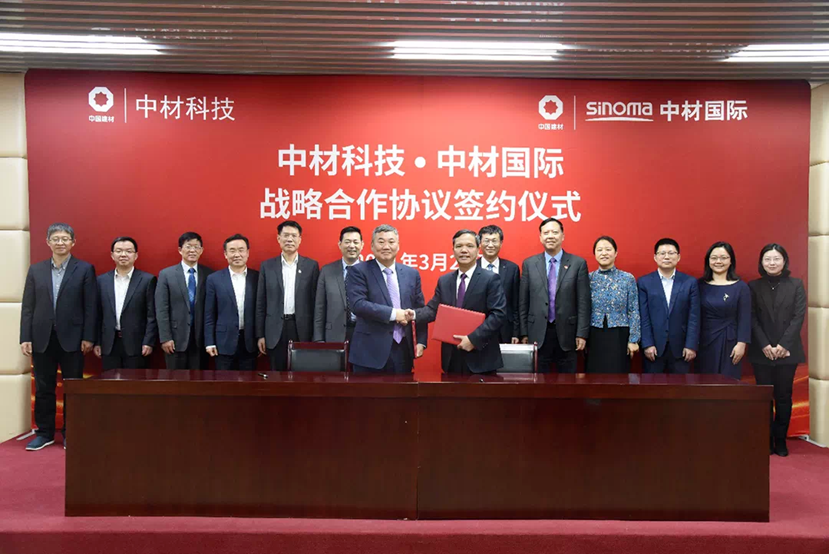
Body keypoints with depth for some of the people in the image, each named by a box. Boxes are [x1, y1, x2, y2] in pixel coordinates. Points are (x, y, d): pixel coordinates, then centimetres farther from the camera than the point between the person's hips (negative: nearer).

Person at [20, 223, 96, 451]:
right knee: (43, 388, 8)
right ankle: (45, 433, 20)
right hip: (42, 338, 3)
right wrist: (25, 337, -1)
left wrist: (88, 337, -8)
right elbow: (27, 307, 6)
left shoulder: (85, 269, 0)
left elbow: (90, 306, -3)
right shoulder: (36, 269, 8)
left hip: (72, 338, -2)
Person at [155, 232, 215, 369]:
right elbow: (161, 309, -2)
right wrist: (165, 338, -9)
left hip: (201, 338, 1)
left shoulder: (209, 274, 4)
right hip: (176, 338, -1)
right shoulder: (166, 274, 1)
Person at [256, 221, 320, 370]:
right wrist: (260, 335, 2)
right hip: (275, 331, 1)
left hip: (303, 330, -1)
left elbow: (316, 301, 2)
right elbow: (261, 303, 6)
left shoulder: (311, 265, 3)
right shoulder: (267, 266, 6)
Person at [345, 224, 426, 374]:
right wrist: (393, 313, -18)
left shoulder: (411, 273, 10)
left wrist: (421, 341, 2)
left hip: (403, 349, 4)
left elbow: (420, 310, 12)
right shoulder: (359, 271, -3)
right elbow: (358, 304, -16)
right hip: (371, 350, -4)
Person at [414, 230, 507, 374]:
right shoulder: (444, 280, 11)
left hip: (480, 358, -4)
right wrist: (415, 315, -14)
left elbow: (499, 314, -13)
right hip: (451, 357, 4)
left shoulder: (491, 279, -6)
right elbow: (433, 309, 8)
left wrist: (474, 339, -19)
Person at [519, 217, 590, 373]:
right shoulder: (529, 264, 4)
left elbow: (583, 302, -1)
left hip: (566, 333, -1)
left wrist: (582, 334, -6)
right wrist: (524, 333, 2)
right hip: (538, 333, 1)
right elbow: (523, 302, 5)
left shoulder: (578, 263, 0)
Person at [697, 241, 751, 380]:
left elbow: (745, 319, -3)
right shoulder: (700, 285, 4)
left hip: (728, 343, -2)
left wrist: (741, 344, -11)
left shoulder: (741, 287, -1)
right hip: (704, 343, 2)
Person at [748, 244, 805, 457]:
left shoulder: (796, 285, 4)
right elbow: (752, 319, 0)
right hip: (761, 352, 0)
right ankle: (766, 440, 10)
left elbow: (799, 317, -3)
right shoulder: (754, 286, 5)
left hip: (787, 350, 0)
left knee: (783, 396, 4)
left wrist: (783, 345, -12)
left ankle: (781, 440, 13)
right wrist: (765, 345, -11)